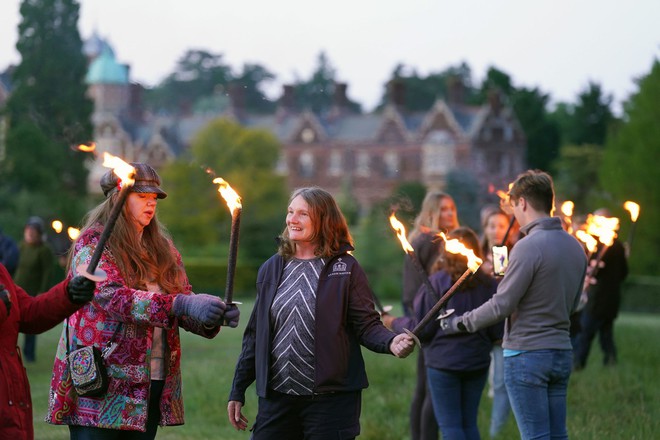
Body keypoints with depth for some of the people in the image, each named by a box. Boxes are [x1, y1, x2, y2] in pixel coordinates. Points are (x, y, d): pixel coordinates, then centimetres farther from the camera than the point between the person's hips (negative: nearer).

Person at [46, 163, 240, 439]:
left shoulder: (163, 249, 14)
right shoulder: (93, 243, -5)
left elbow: (184, 312, 12)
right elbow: (112, 296, -22)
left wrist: (212, 318, -12)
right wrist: (181, 304, -32)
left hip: (154, 383, 6)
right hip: (102, 388, -6)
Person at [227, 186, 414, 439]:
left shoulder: (345, 268, 0)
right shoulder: (272, 269, 11)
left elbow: (366, 325, -3)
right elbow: (255, 335, 15)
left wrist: (390, 343, -25)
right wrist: (237, 392, 13)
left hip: (330, 399, -3)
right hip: (276, 397, 3)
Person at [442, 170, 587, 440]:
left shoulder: (529, 247, -16)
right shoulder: (575, 247, 8)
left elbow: (501, 306, -15)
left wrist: (460, 323, -1)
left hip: (527, 355, -7)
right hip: (562, 354, 7)